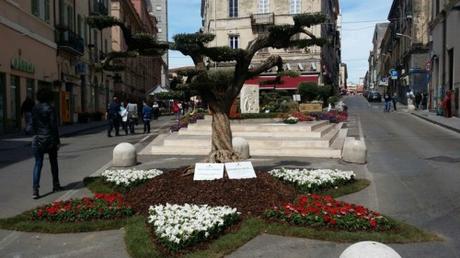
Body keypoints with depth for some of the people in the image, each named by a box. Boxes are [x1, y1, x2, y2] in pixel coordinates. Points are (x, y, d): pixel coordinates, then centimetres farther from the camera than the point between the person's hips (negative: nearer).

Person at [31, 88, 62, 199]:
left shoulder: (35, 109, 4)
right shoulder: (50, 109, -11)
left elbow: (33, 124, 8)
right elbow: (54, 126, -12)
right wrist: (58, 141, -6)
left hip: (37, 139, 3)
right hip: (50, 139, -3)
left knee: (38, 164, 2)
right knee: (53, 162, 14)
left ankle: (35, 189, -9)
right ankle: (56, 185, 24)